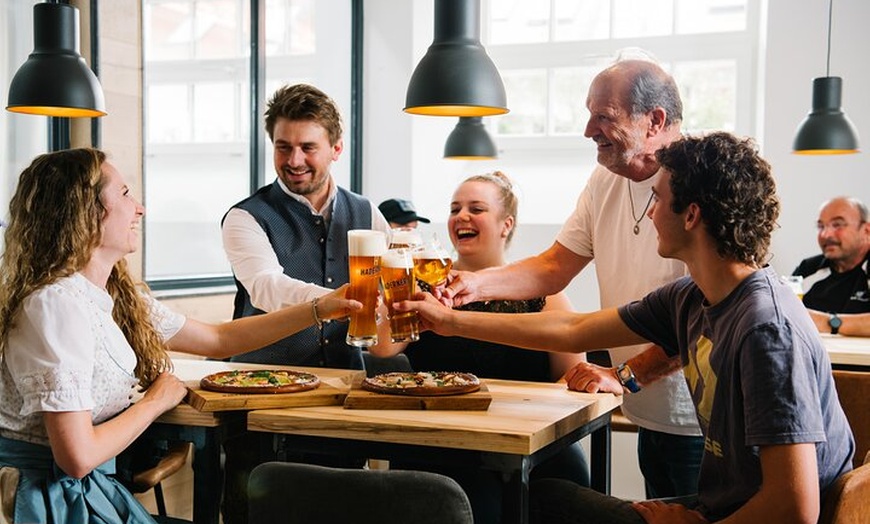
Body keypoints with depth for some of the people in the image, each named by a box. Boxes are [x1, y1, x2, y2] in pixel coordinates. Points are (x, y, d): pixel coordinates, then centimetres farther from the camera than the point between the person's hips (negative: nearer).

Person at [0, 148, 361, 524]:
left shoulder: (119, 296, 5)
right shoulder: (57, 304, -23)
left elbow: (217, 339, 15)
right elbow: (78, 456, -26)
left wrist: (320, 309, 12)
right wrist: (156, 401, -10)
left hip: (91, 488, 8)